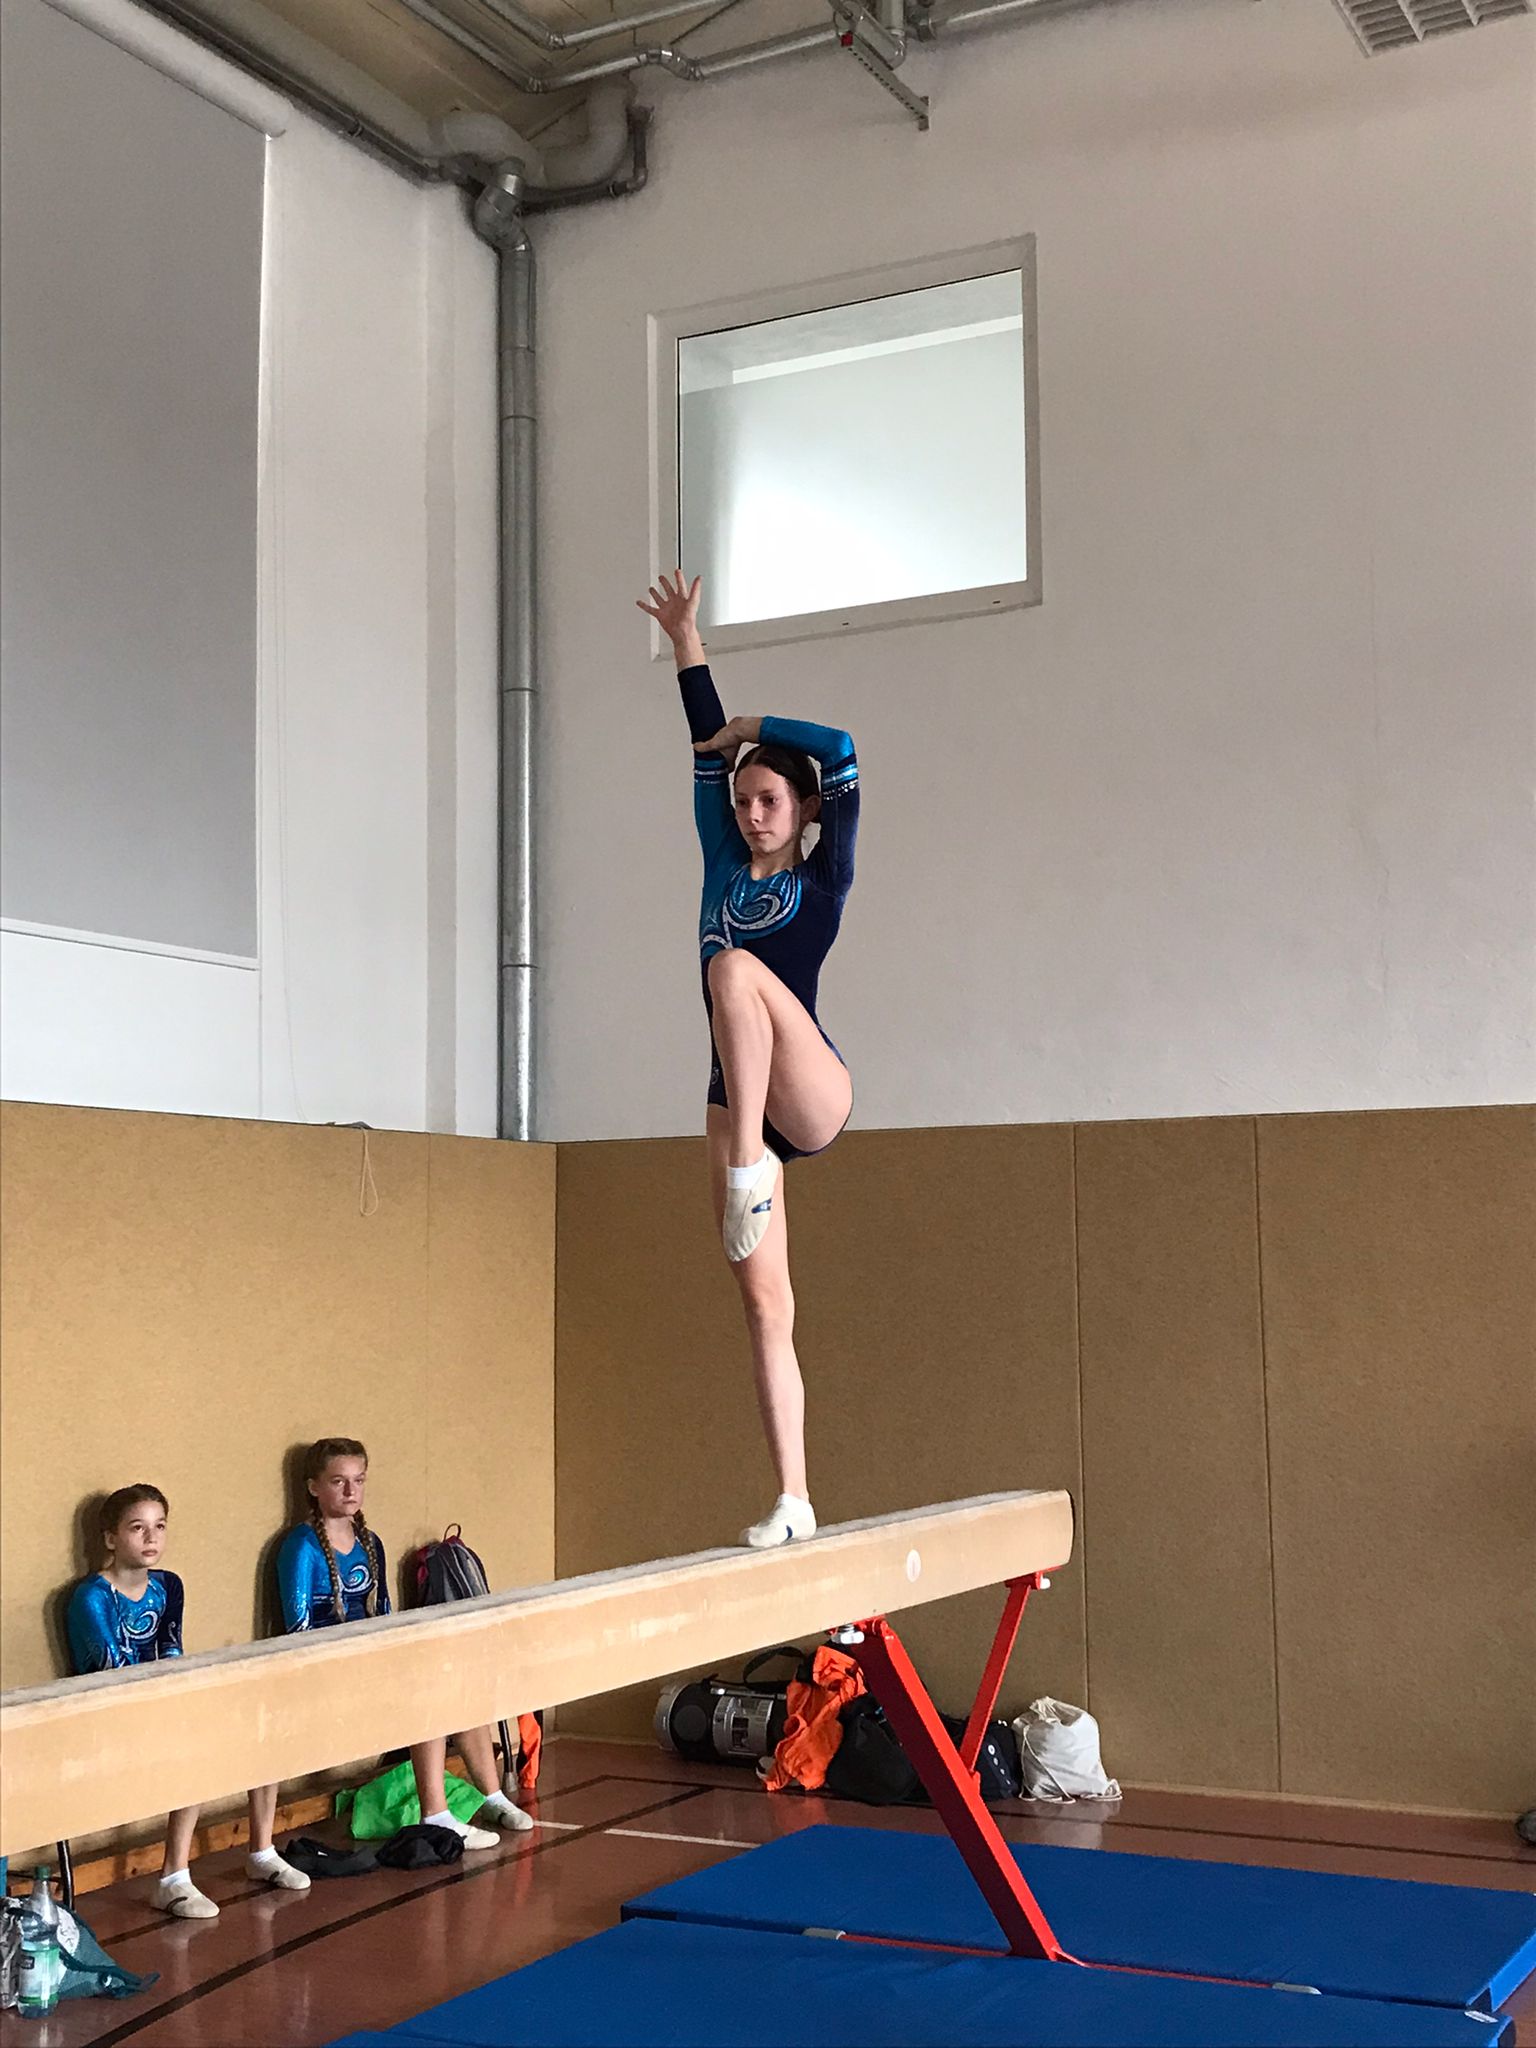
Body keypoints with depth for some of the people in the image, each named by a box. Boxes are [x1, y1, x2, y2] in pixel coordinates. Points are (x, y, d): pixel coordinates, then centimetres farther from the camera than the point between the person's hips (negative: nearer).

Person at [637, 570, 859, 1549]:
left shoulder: (822, 881, 3)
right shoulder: (725, 871, 16)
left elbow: (839, 754, -7)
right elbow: (710, 754, 15)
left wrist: (752, 727, 8)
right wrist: (687, 643, 17)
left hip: (811, 1094, -5)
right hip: (736, 1101, 6)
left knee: (735, 969, -31)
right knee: (765, 1302, 0)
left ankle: (750, 1170, -35)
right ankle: (794, 1499, 1)